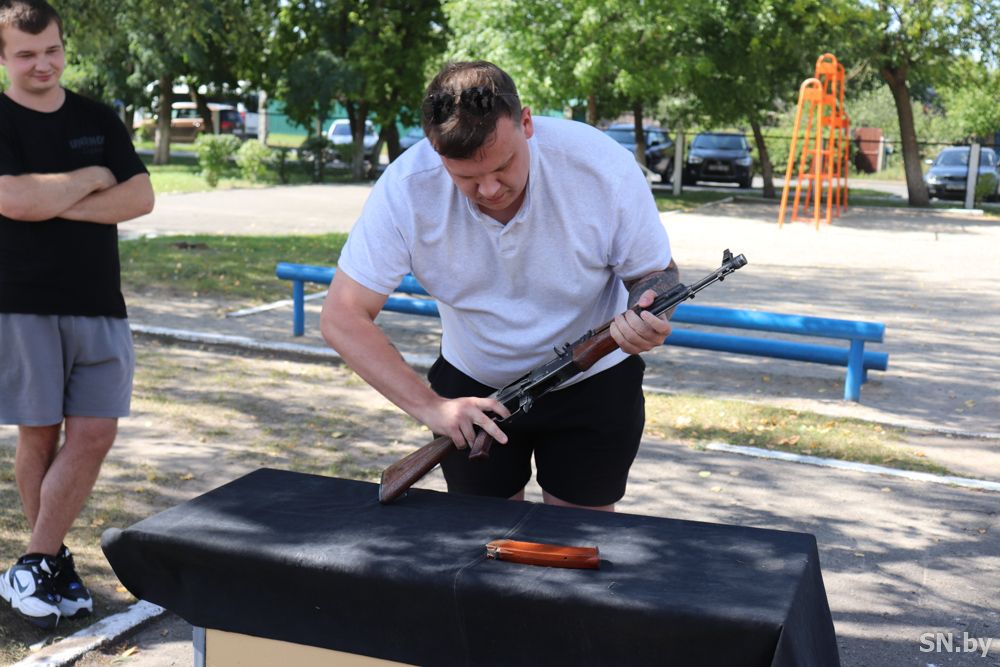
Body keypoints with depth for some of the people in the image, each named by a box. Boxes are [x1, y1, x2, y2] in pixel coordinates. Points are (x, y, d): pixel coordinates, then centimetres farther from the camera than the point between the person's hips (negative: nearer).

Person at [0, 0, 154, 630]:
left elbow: (141, 198, -1)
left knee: (95, 433, -2)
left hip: (99, 303, 4)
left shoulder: (99, 120, 11)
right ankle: (55, 561, 18)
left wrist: (57, 203, -10)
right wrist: (91, 178, -5)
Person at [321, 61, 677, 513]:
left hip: (592, 384, -1)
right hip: (472, 387, 1)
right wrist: (430, 406, -31)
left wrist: (648, 312, -35)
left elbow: (656, 273, -10)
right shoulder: (406, 189, -25)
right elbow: (342, 318, -22)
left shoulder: (602, 165, -25)